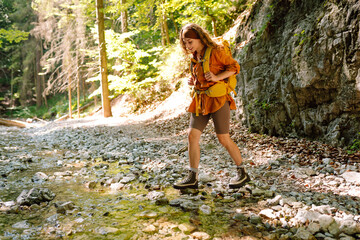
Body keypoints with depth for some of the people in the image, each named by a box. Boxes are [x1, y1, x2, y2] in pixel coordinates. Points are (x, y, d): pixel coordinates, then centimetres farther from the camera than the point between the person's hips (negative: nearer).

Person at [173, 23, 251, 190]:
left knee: (223, 139, -3)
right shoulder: (195, 57, 15)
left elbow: (235, 67, -6)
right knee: (192, 136, -1)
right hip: (201, 100, 7)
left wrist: (217, 77, -18)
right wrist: (192, 80, 7)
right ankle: (192, 177, 8)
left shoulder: (215, 51, -7)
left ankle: (242, 173, 16)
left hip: (217, 99, -7)